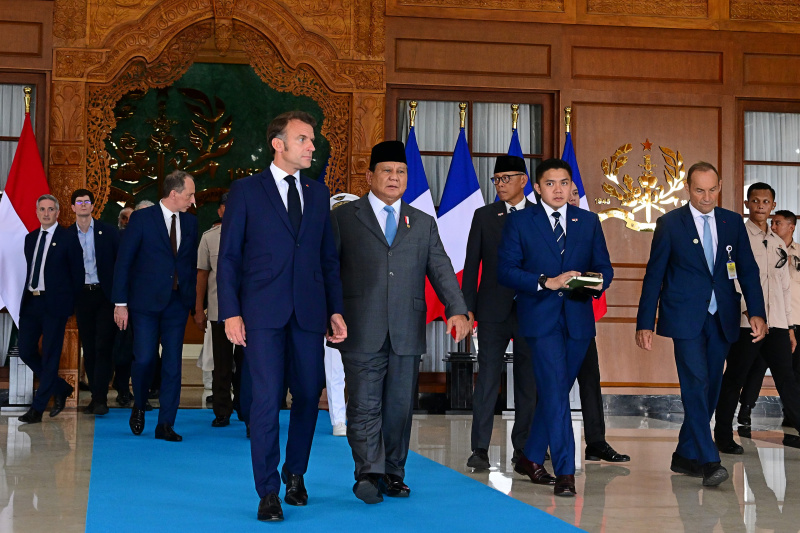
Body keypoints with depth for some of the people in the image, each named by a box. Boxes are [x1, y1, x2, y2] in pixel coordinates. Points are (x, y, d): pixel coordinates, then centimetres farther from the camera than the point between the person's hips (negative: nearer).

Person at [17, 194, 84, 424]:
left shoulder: (69, 238, -3)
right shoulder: (30, 238, 14)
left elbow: (77, 273, -3)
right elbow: (30, 269, 17)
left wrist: (73, 303, -4)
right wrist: (28, 294, 9)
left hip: (54, 303, -6)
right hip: (31, 302, 6)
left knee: (50, 355, -2)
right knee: (26, 350, 5)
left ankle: (37, 409, 2)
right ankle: (61, 388, 22)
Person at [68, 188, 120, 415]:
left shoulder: (107, 231, 2)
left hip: (105, 294, -2)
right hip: (82, 296, 2)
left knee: (103, 346, -8)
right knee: (89, 348, 6)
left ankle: (100, 398, -9)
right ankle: (97, 395, 13)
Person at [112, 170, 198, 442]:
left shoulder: (190, 221, 10)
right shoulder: (142, 218, -3)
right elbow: (123, 262, -3)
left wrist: (194, 298, 6)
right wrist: (121, 303, -7)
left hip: (178, 303, 4)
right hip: (146, 302, -4)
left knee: (172, 364, 1)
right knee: (144, 359, -7)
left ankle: (165, 424, 7)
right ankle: (139, 407, 22)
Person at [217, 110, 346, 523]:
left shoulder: (318, 193, 13)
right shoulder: (246, 191, 1)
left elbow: (328, 257, 14)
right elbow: (228, 257, 0)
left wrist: (335, 310, 7)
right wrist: (230, 312, -8)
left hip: (308, 312, 4)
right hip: (263, 313, -4)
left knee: (309, 395, 8)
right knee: (266, 399, -6)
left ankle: (295, 474, 29)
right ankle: (268, 493, 3)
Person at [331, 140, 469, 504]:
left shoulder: (423, 224, 16)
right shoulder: (343, 218, 7)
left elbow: (441, 270, 7)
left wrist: (457, 310, -8)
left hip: (407, 335, 3)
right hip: (362, 334, -3)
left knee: (400, 408, 7)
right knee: (364, 406, -3)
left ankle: (393, 474, 17)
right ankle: (368, 475, 2)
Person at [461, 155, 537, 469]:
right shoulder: (484, 216, 7)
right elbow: (472, 264, 6)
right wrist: (467, 308, -1)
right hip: (493, 310, -1)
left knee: (528, 381, 7)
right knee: (487, 377, -5)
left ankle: (523, 446, 18)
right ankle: (480, 449, -4)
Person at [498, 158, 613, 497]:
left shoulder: (588, 221, 11)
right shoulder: (519, 222, 1)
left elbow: (603, 265, 9)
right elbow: (506, 270, -6)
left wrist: (599, 282, -15)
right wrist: (547, 282, -17)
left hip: (578, 319, 4)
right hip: (541, 319, -4)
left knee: (554, 393, 12)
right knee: (555, 393, -11)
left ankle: (531, 458, 28)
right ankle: (565, 472, -8)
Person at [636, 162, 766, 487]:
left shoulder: (733, 222, 9)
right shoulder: (670, 223, -1)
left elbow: (748, 270, 7)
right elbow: (654, 275, -1)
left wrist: (757, 312, -7)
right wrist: (645, 323, -4)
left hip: (721, 320, 4)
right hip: (686, 318, -4)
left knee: (709, 388, 7)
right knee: (696, 385, -14)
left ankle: (685, 457, 20)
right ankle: (708, 462, -16)